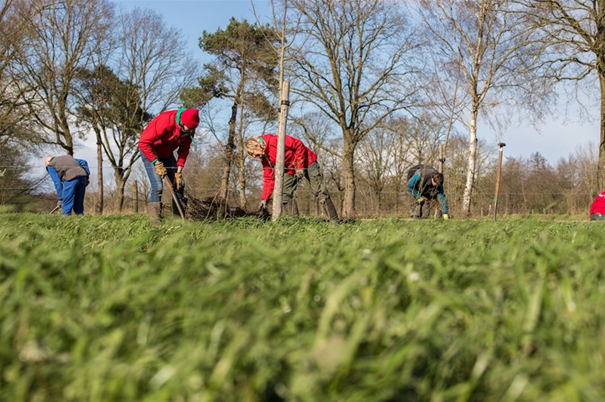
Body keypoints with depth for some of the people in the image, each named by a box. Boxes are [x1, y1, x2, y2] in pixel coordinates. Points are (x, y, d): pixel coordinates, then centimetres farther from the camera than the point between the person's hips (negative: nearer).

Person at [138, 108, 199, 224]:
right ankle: (155, 221, -15)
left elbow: (184, 150, -5)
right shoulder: (165, 122, -36)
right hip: (150, 151, -7)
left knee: (179, 183, 3)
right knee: (157, 186, -19)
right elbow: (143, 143, -33)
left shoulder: (189, 129, -15)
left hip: (167, 153, 7)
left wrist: (179, 171, -12)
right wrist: (157, 163, -30)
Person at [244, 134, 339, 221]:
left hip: (307, 163, -8)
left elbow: (299, 145, -23)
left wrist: (300, 167, -22)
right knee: (285, 195, -5)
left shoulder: (274, 141, -24)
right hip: (290, 170, 8)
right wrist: (264, 199, -2)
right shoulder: (264, 158, 1)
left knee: (320, 191, -9)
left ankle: (334, 221, -6)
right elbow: (268, 178, 4)